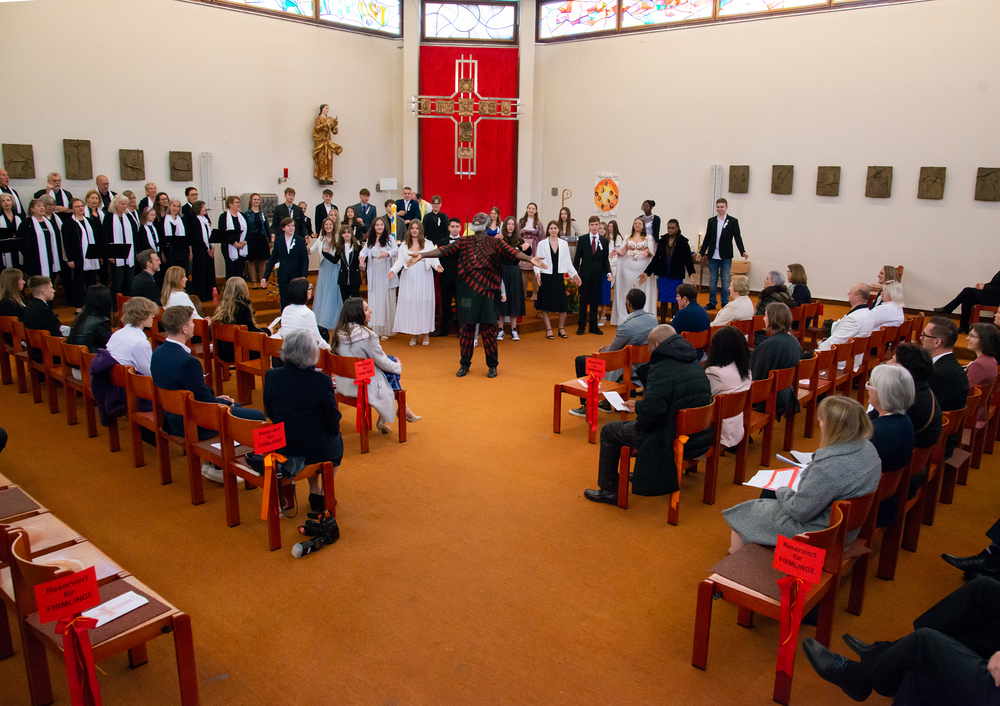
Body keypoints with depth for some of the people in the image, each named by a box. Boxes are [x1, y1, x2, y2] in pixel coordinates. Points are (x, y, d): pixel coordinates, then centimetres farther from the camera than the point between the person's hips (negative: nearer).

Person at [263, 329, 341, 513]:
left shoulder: (271, 376, -10)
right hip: (316, 450, -4)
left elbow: (270, 414, 3)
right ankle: (324, 496, 32)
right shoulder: (322, 381, -22)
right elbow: (333, 424, -12)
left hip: (281, 449, 4)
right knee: (337, 441, 31)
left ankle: (314, 493, 40)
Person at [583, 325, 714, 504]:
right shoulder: (695, 363, 7)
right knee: (641, 424, 35)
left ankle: (608, 491, 18)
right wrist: (640, 405, 15)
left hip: (670, 443, -9)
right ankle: (642, 474, 49)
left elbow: (652, 408, -31)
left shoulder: (662, 369, -22)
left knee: (609, 431, 8)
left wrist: (637, 406, -7)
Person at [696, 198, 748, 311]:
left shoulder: (733, 221, 1)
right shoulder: (711, 221, 8)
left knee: (725, 280, 1)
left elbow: (737, 238, -2)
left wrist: (743, 252, -15)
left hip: (726, 257, -2)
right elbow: (707, 239, 12)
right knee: (712, 280, 7)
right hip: (713, 256, 2)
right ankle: (712, 303, 17)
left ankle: (725, 303, 9)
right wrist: (701, 253, 7)